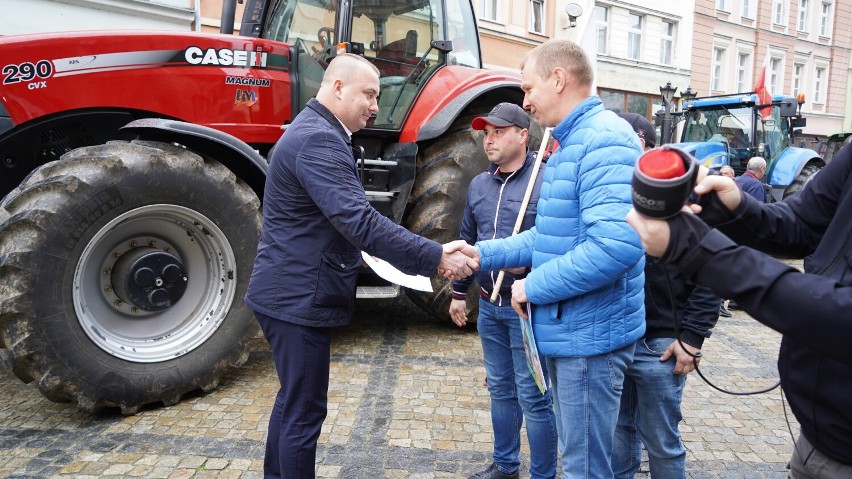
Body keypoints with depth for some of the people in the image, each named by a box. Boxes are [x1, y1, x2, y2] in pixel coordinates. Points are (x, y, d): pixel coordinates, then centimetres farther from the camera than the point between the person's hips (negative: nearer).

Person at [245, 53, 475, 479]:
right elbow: (359, 221, -31)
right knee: (304, 410, 2)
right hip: (299, 297, -11)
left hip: (293, 293, 11)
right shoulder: (318, 139, -20)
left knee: (294, 400, 22)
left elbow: (346, 218, 18)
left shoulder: (316, 132, 15)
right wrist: (436, 258, -27)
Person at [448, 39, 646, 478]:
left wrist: (534, 286, -20)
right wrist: (485, 254, 8)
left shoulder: (605, 141, -19)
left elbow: (617, 244, -31)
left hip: (588, 334, -10)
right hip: (566, 328, 10)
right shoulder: (570, 143, 15)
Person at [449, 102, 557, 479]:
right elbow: (467, 240, 17)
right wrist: (459, 292, 19)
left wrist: (529, 259, -28)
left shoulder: (546, 181, -12)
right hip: (489, 305, 7)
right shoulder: (478, 184, 10)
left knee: (533, 397, 3)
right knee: (500, 389, 19)